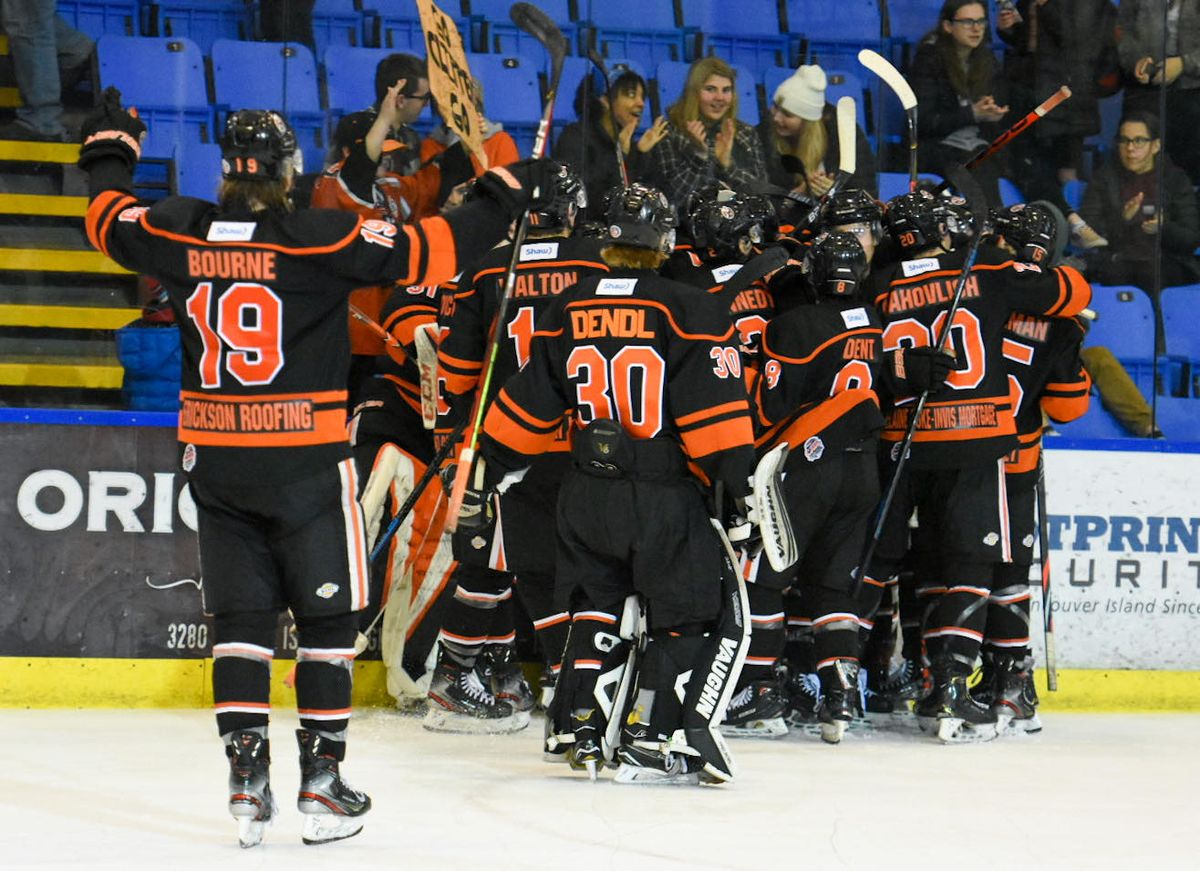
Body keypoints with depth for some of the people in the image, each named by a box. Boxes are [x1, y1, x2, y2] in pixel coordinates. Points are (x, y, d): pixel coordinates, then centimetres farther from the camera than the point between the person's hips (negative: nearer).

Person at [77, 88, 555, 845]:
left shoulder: (180, 232, -2)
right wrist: (505, 197, 0)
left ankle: (248, 775, 3)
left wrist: (111, 152, 37)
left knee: (240, 617, 10)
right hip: (306, 461, -4)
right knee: (328, 614, 8)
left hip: (215, 460, 4)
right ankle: (322, 777, 8)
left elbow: (110, 220, 18)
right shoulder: (323, 239, -13)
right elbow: (426, 252, -12)